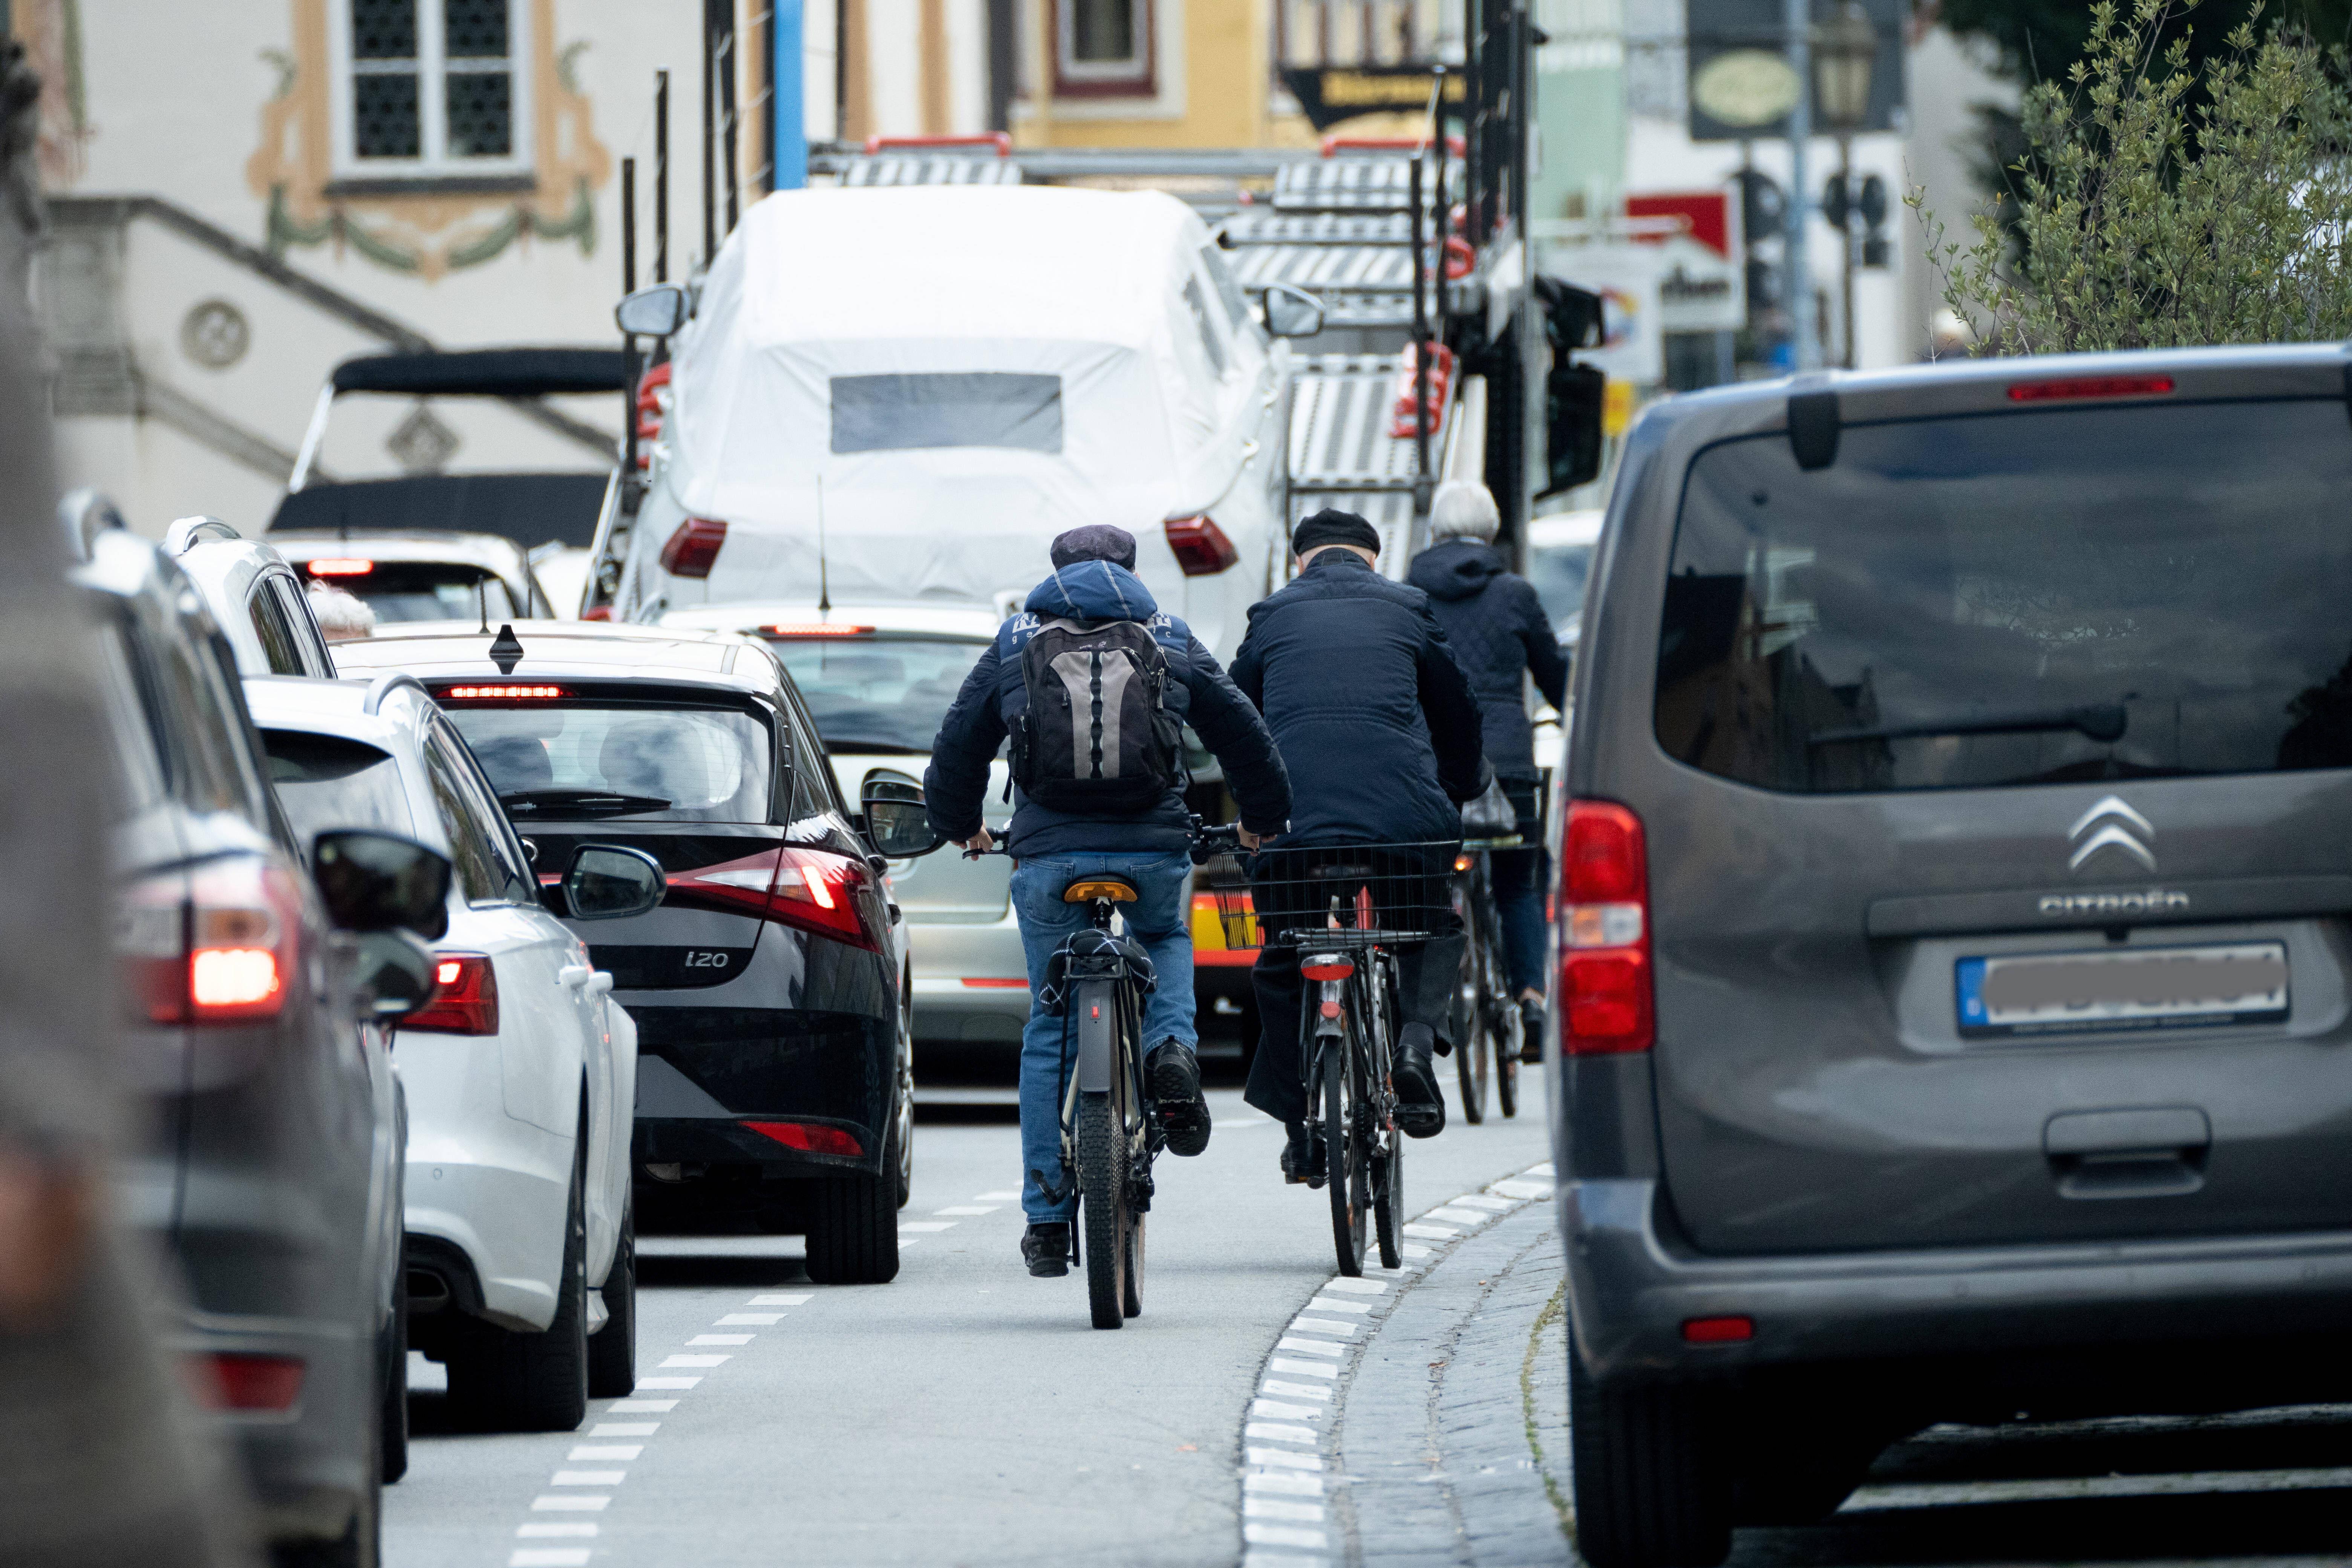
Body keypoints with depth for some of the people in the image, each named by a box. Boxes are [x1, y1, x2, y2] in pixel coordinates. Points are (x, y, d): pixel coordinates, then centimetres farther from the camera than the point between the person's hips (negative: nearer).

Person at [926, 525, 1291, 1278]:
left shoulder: (1014, 645, 15)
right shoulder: (1173, 642, 15)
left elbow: (958, 745, 22)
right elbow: (1241, 732, 20)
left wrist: (959, 824, 41)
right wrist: (1262, 819, 38)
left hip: (1049, 850, 0)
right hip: (1154, 847, 0)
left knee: (1050, 1036, 10)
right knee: (1165, 942, 33)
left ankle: (1048, 1220, 9)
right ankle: (1170, 1046, 0)